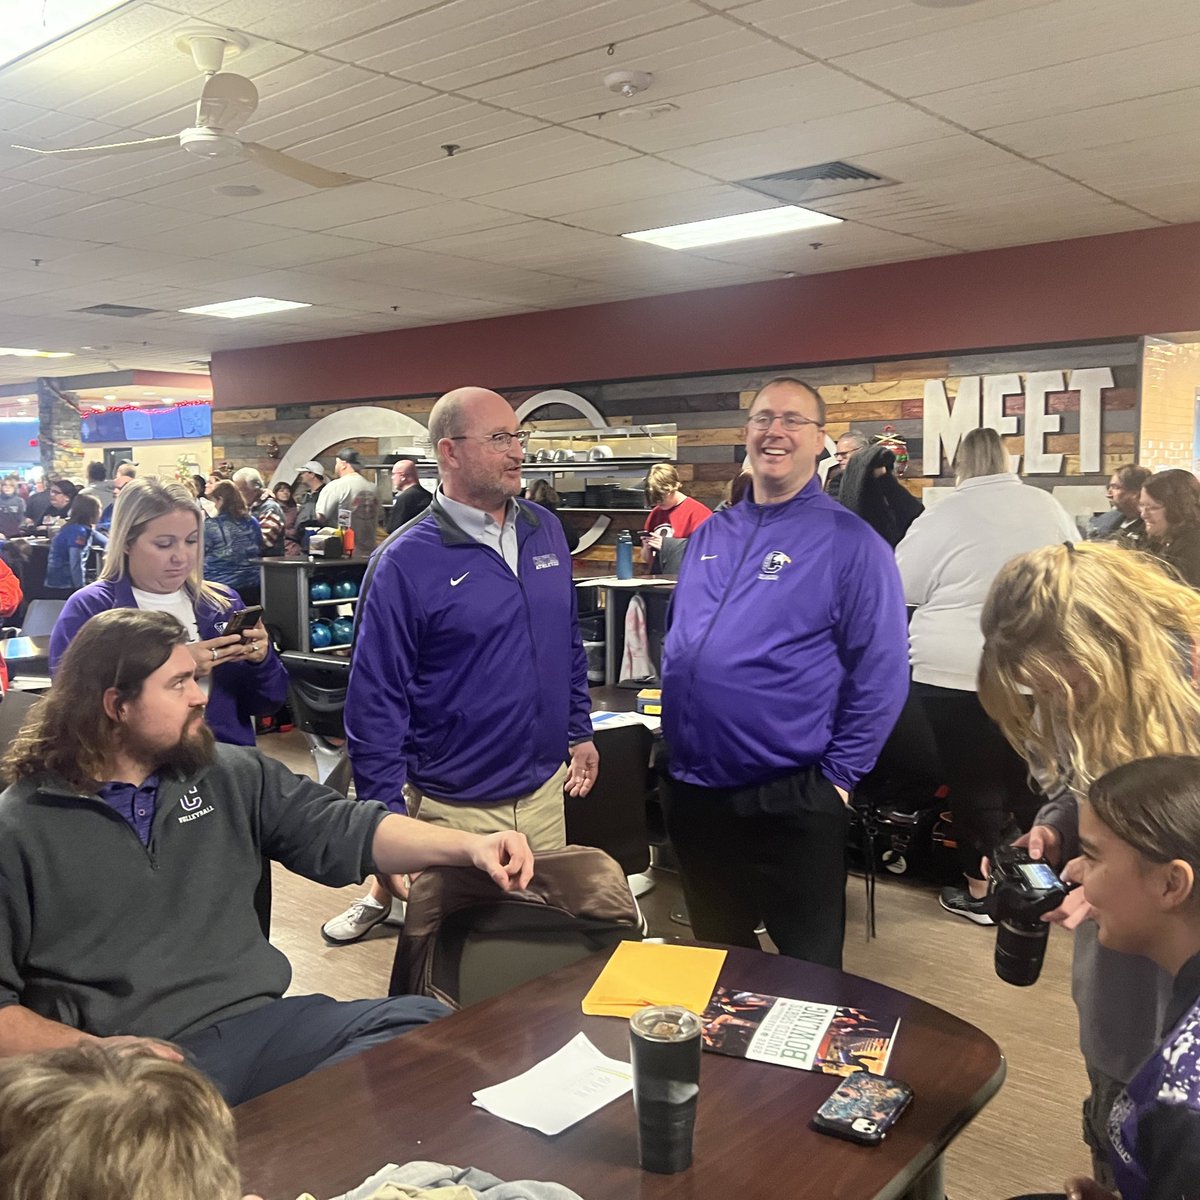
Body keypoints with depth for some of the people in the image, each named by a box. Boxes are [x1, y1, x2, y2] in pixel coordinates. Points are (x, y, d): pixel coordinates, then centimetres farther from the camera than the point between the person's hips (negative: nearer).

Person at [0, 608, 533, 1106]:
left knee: (423, 1020, -20)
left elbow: (338, 829, 11)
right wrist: (94, 1049, -15)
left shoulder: (230, 775, 13)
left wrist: (468, 846, -3)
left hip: (263, 1023, 5)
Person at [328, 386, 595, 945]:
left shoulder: (545, 531, 3)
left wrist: (580, 730, 15)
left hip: (546, 790, 6)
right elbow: (376, 697, -12)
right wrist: (387, 815, -12)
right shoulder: (406, 560, -15)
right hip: (454, 808, -5)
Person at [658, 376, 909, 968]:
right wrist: (676, 737, 12)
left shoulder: (848, 542, -8)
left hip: (788, 801, -5)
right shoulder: (710, 534, 9)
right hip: (691, 790, 6)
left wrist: (837, 776, -10)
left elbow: (881, 674, -10)